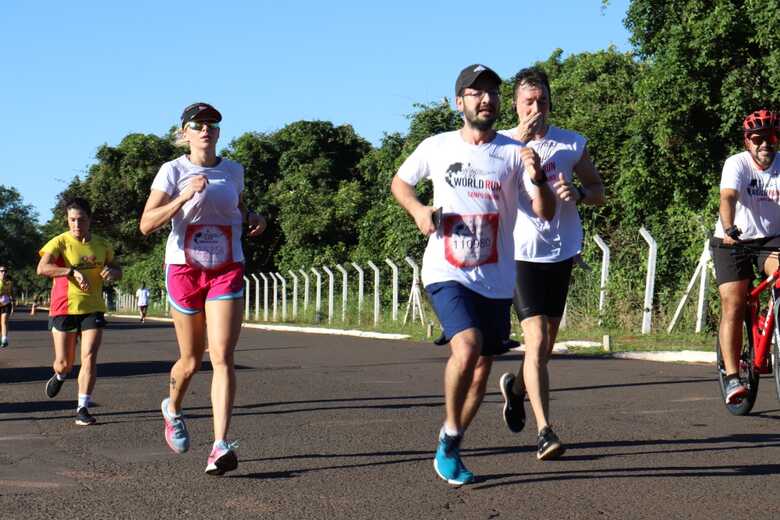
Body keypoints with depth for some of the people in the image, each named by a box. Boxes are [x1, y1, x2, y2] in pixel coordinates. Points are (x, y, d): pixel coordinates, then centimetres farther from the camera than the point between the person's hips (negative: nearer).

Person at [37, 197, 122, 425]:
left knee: (89, 357, -11)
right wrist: (73, 272, -36)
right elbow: (42, 268, -23)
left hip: (93, 309, 2)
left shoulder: (102, 245, 6)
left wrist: (112, 272, -7)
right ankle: (59, 376, 44)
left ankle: (83, 409, -6)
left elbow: (118, 270, 18)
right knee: (64, 362, 6)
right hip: (64, 308, -2)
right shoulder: (59, 242, -8)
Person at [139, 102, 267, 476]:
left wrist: (253, 218, 5)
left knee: (222, 357, -13)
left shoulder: (233, 171, 7)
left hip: (227, 271, 1)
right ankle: (173, 409, 43)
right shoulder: (173, 171, -4)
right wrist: (184, 197, -23)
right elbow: (146, 224, -11)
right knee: (191, 360, 9)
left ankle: (221, 446, -18)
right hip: (184, 269, -1)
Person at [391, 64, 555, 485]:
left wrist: (537, 179, -26)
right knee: (467, 347, -26)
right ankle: (450, 435, -5)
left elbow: (546, 213, -5)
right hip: (446, 273, -2)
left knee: (482, 369, 11)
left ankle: (450, 446, 33)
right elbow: (399, 182, 18)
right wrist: (418, 210, -2)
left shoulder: (514, 153, -1)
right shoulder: (436, 147, 1)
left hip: (496, 280, 2)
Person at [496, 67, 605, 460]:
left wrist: (578, 194, -9)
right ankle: (544, 431, -14)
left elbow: (599, 191, 14)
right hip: (520, 253, -4)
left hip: (562, 252, 4)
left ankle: (516, 386, 44)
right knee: (537, 342, -15)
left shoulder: (573, 144, 7)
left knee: (546, 344, 13)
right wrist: (520, 143, -24)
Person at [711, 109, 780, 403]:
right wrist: (729, 230, -50)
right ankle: (732, 377, -9)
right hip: (733, 242, -2)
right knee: (733, 307, -11)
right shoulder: (737, 164, -15)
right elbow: (728, 198, -32)